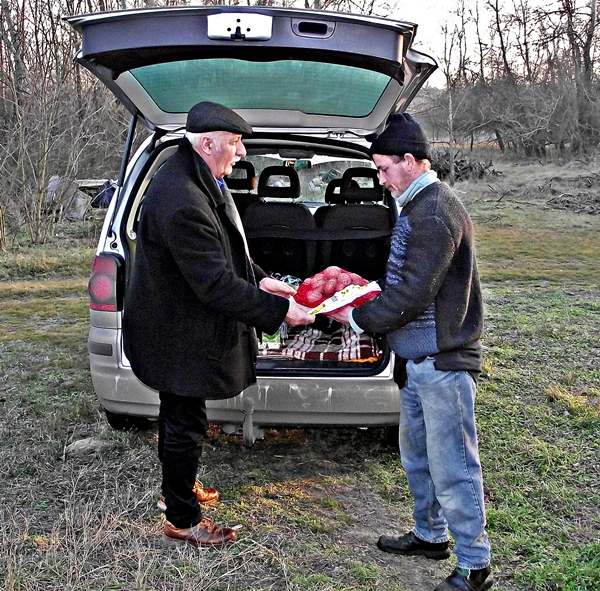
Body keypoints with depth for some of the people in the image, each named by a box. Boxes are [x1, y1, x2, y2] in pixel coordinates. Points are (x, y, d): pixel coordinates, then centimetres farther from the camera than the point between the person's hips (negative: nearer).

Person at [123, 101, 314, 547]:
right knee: (186, 425, 5)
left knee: (180, 416, 26)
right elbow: (215, 284, -31)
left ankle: (179, 487, 46)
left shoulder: (196, 181, 3)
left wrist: (259, 279, 5)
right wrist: (279, 310, -25)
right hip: (179, 338, -10)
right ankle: (182, 519, 23)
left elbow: (220, 253, 16)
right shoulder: (182, 201, -32)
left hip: (182, 329, 10)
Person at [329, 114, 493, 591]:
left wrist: (357, 317, -11)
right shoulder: (416, 206, 13)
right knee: (417, 455, 20)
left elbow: (412, 296, -22)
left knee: (451, 466, -2)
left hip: (442, 361, -10)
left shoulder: (435, 213, -19)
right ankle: (430, 535, 37)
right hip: (417, 358, 10)